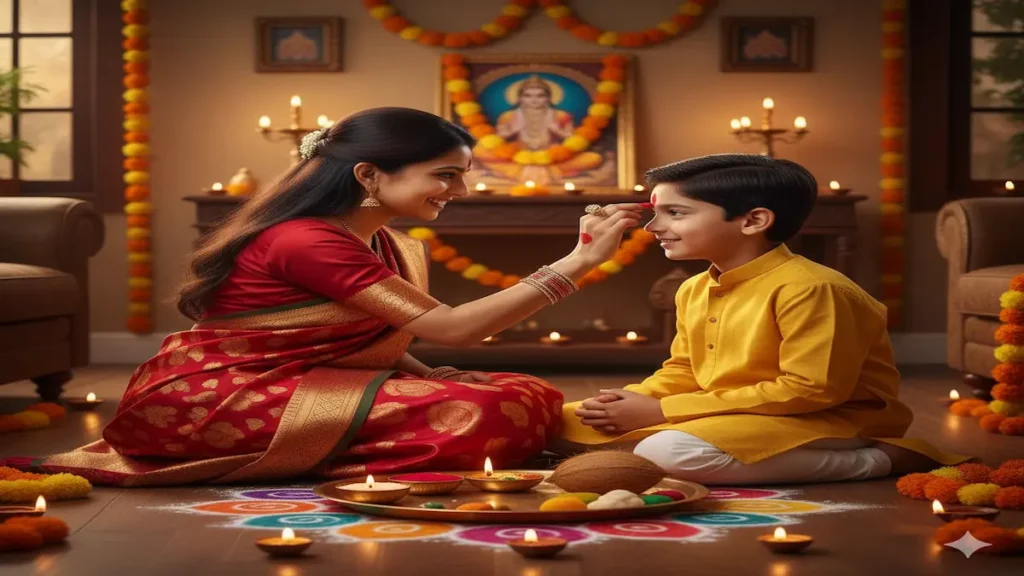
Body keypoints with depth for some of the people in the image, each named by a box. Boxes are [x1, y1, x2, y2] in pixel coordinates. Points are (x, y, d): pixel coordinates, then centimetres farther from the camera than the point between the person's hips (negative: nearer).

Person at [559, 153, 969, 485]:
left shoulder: (809, 288, -22)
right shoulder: (694, 290, 6)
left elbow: (810, 391, -26)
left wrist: (662, 412, -24)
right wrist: (635, 401, -9)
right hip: (730, 422, 9)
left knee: (670, 452, -37)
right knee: (568, 424, 5)